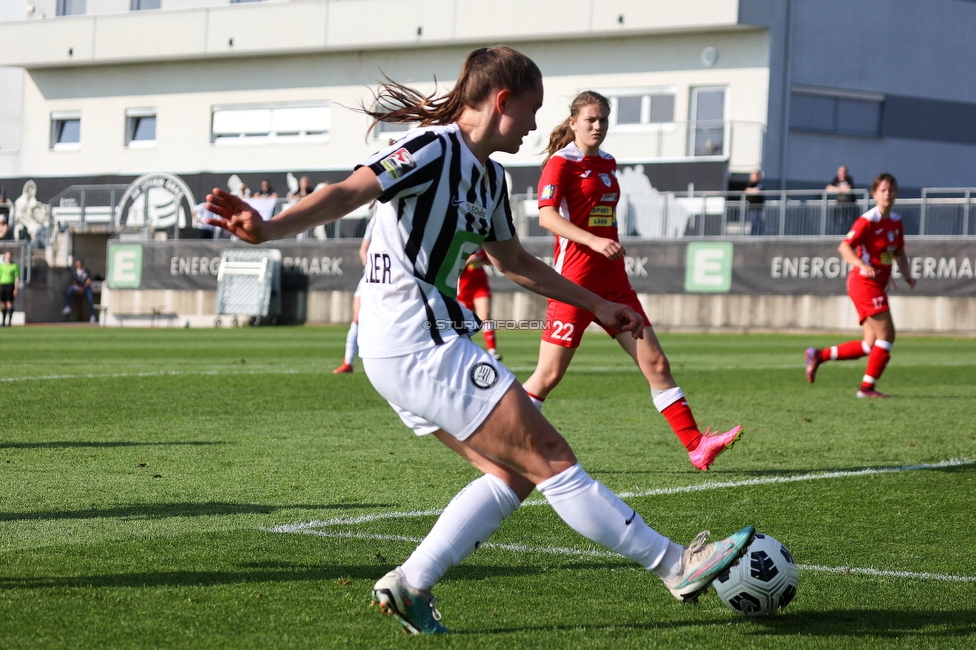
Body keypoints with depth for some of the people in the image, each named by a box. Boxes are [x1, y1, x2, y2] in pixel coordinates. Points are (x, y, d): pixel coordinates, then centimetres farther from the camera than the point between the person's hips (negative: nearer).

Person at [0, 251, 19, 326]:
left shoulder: (15, 266, 2)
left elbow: (17, 278, -2)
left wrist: (16, 288, -11)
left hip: (10, 285, -4)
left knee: (9, 303, -9)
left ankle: (9, 321, -9)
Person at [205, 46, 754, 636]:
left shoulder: (488, 175, 17)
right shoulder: (434, 149, -12)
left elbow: (515, 262, 31)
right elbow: (346, 193, -24)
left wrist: (597, 305, 34)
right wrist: (267, 228, -40)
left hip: (410, 353, 10)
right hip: (420, 346, -10)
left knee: (514, 475, 10)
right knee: (550, 458, -7)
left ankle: (410, 585, 7)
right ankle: (678, 566, -3)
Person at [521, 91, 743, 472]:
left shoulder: (607, 163, 16)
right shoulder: (561, 162, -6)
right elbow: (547, 216, -19)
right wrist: (594, 241, -29)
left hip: (612, 282, 7)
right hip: (575, 280, -7)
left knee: (654, 362, 1)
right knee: (550, 373, -6)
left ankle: (696, 445, 1)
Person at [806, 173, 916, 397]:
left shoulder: (896, 222, 11)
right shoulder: (868, 220, -13)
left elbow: (899, 253, 22)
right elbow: (844, 246, -18)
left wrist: (907, 276, 7)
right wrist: (862, 265, -34)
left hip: (878, 286, 9)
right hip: (864, 283, -9)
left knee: (871, 345, 7)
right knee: (886, 335, -10)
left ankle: (819, 355, 15)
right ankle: (868, 386, 0)